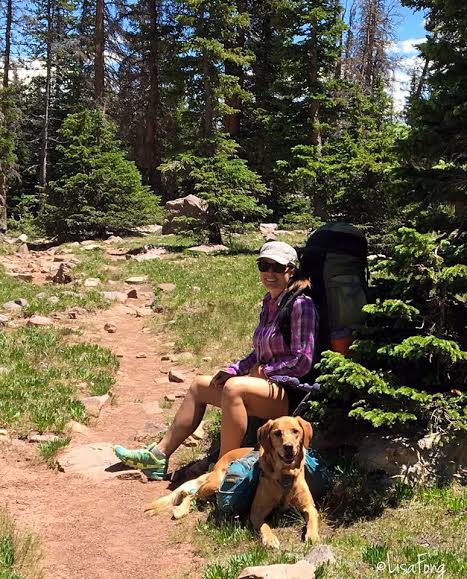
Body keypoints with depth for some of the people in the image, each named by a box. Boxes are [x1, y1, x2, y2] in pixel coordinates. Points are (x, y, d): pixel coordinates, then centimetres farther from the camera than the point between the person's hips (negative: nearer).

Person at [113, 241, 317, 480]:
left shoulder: (300, 304, -14)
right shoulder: (270, 302, 12)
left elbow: (303, 361, -19)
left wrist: (264, 371, -11)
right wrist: (232, 370, 5)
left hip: (290, 395, -10)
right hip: (266, 384, 10)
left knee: (234, 387, -34)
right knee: (200, 384, 9)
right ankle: (159, 454, 10)